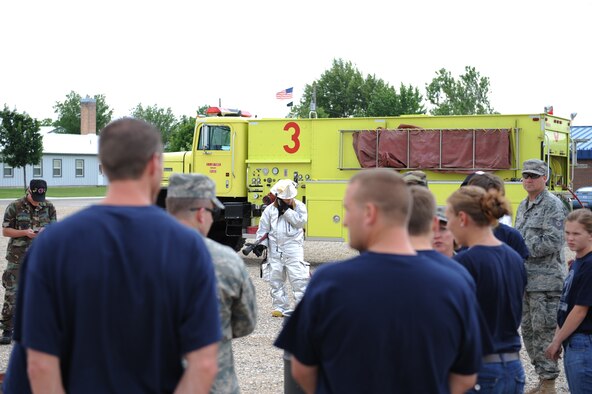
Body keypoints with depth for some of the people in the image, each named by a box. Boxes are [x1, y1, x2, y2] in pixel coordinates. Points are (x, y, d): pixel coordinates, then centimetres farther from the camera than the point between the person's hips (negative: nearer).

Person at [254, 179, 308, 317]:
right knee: (276, 279, 6)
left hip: (293, 248, -3)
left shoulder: (299, 206, 3)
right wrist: (260, 243, -3)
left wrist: (286, 210, -14)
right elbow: (263, 228, 9)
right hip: (275, 250, 3)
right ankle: (280, 307, 14)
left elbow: (301, 221, -12)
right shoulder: (270, 209, 7)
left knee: (298, 278, -8)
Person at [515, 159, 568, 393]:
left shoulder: (553, 205, -9)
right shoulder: (523, 206, 17)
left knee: (544, 330, -6)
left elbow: (551, 242, -18)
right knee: (528, 330, 12)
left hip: (545, 279, -9)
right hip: (525, 279, 9)